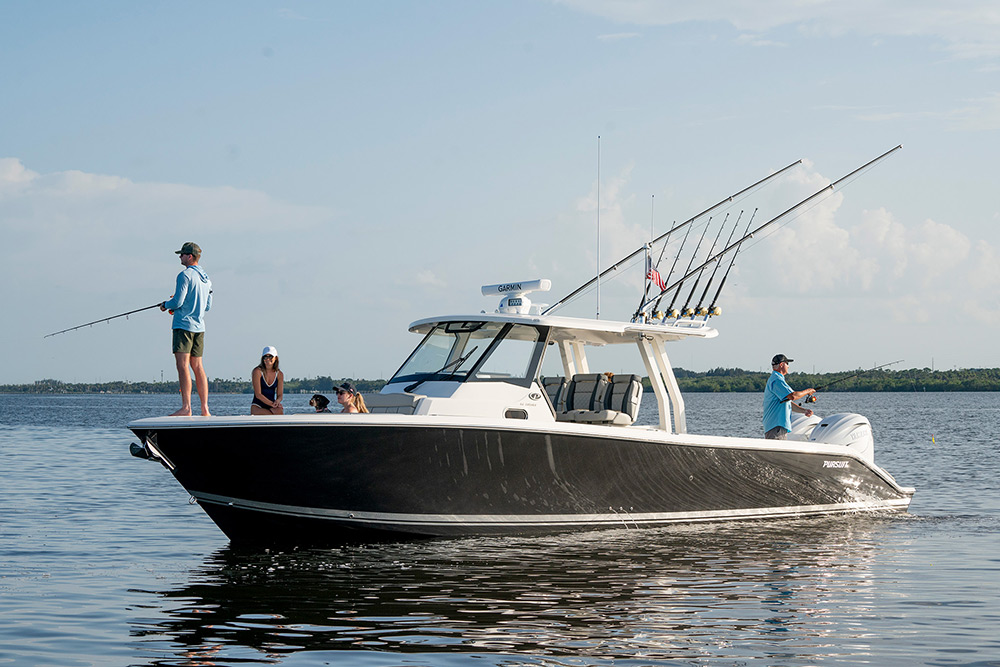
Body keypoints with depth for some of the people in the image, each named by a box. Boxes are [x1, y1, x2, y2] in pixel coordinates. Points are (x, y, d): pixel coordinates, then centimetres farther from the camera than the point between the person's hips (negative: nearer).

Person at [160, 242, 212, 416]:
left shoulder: (185, 275, -11)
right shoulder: (206, 278, 15)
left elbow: (178, 301, -16)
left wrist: (166, 305, 6)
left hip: (184, 325, -8)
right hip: (199, 326, 8)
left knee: (183, 365, -13)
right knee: (197, 366, 11)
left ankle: (186, 407, -22)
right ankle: (204, 408, 9)